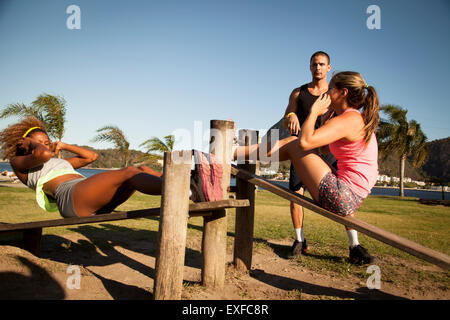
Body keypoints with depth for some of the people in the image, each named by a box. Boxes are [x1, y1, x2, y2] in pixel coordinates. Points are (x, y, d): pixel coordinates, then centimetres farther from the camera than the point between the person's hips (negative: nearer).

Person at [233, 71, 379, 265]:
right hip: (350, 198, 9)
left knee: (292, 144, -2)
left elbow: (305, 142, -28)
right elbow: (323, 146, 27)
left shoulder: (348, 120, -14)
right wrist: (327, 115, 20)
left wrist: (314, 111, -11)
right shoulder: (358, 118, 16)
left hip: (338, 198, -9)